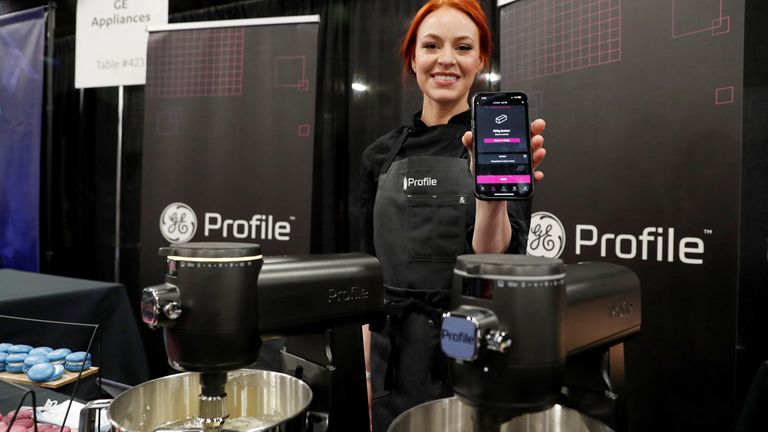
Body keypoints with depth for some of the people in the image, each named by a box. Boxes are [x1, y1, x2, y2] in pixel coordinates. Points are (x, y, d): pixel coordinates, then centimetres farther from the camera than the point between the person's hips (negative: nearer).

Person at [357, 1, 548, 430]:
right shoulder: (382, 154, 4)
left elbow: (495, 257, -19)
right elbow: (369, 269, 7)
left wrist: (494, 193, -39)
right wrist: (366, 374, 3)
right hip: (393, 360, 3)